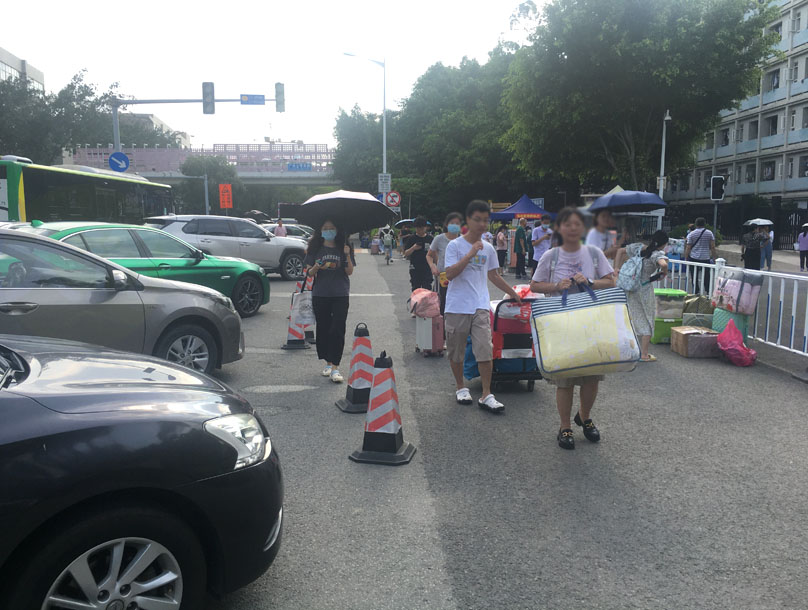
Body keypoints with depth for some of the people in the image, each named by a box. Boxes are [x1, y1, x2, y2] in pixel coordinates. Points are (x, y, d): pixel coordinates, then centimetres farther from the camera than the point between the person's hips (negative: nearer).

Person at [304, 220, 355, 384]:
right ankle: (328, 363, 21)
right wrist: (316, 267, -16)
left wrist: (347, 256, -15)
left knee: (338, 330, -8)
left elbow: (350, 272, 0)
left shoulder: (344, 248, 5)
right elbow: (309, 272, 5)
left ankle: (335, 367, -9)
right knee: (323, 329, 7)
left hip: (340, 295, -2)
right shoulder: (315, 249, 7)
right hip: (320, 295, 2)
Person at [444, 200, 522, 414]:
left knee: (485, 350, -8)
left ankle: (486, 396, -3)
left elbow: (493, 275, 22)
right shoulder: (455, 245, -3)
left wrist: (512, 293, 26)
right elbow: (450, 274, -15)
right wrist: (470, 255, -20)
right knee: (456, 352, 9)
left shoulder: (488, 249, 10)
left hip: (480, 307, 2)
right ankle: (461, 387, 29)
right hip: (456, 307, -2)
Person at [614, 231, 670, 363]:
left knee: (635, 319, 20)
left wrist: (616, 268, 9)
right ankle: (644, 355, 13)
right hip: (645, 291, -6)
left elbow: (620, 251, 14)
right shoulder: (657, 254, -17)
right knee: (647, 322, 9)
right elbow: (663, 264, -37)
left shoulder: (637, 248, 3)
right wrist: (664, 273, -15)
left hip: (630, 290, 6)